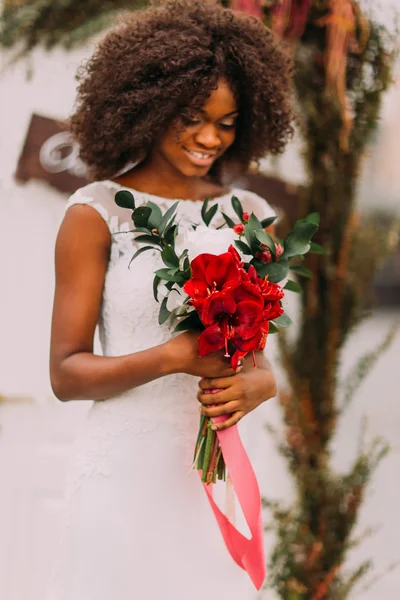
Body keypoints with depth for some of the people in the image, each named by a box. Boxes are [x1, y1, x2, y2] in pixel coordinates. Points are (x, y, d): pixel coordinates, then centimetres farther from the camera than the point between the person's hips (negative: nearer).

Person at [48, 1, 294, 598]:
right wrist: (172, 357, -20)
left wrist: (251, 387, -9)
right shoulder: (97, 213, -4)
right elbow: (66, 374, -5)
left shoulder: (248, 216, 9)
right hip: (127, 466, -4)